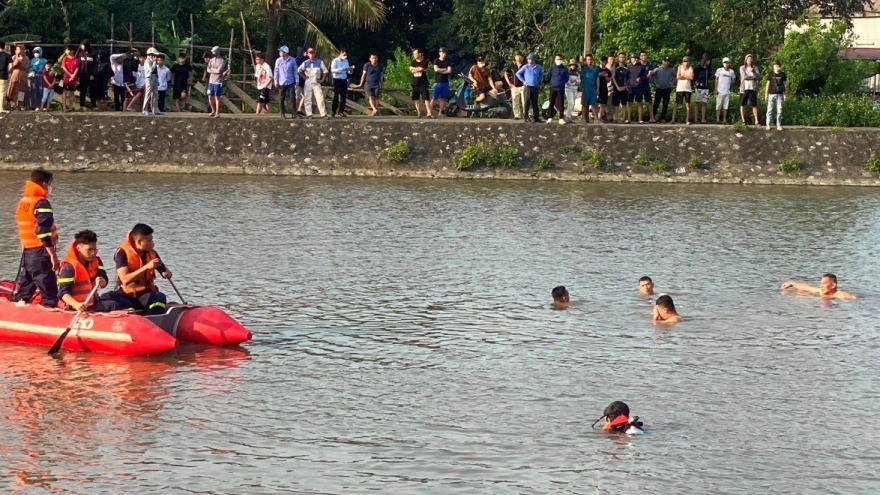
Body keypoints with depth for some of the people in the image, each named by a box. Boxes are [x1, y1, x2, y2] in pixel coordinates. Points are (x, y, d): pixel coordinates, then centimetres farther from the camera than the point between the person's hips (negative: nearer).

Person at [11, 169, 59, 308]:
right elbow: (43, 232, -21)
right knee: (49, 291, -7)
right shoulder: (41, 203, -13)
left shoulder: (22, 202, 13)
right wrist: (53, 255, -20)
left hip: (26, 251, 9)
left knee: (23, 289, 15)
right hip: (40, 253, -9)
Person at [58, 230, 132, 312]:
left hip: (93, 300, 8)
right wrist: (77, 305, -39)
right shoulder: (69, 267, -16)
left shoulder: (96, 261, 7)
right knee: (112, 305, -25)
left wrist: (102, 282, -30)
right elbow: (63, 293, -21)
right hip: (82, 306, -8)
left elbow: (104, 283, -4)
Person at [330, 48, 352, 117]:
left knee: (344, 96, 4)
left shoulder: (346, 61, 12)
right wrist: (342, 69, -25)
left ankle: (341, 111, 11)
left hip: (344, 80, 6)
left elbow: (348, 72, 14)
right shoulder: (335, 61, -5)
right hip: (337, 80, -6)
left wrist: (350, 70, -10)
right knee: (336, 96, -6)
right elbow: (332, 70, -19)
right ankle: (333, 112, -2)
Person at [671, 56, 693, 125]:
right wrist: (687, 77, -5)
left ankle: (687, 120, 1)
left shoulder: (691, 68, 5)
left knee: (688, 104, -1)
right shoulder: (680, 67, 4)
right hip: (680, 88, -1)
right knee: (676, 104, 0)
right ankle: (673, 119, 2)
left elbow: (691, 77, -8)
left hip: (688, 89, 1)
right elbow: (678, 77, -6)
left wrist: (683, 76, -7)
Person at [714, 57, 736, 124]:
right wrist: (716, 89, -5)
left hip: (727, 91, 3)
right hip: (720, 91, -3)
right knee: (718, 106, -3)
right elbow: (716, 80, 0)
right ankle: (717, 119, -1)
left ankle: (724, 119, 8)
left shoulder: (731, 72, 6)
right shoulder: (719, 70, -3)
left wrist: (730, 85, 8)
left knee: (725, 106, 4)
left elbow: (733, 79, 23)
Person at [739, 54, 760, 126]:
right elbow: (744, 77, -12)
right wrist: (754, 77, -6)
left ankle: (756, 121, -5)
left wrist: (753, 72, -17)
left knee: (754, 105, -4)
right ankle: (743, 121, 10)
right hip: (744, 88, -1)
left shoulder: (755, 67, 9)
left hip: (753, 88, 1)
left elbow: (759, 77, -2)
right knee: (743, 104, 3)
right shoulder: (742, 68, 1)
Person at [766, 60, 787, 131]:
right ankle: (768, 124, 6)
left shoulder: (783, 75, 4)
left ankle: (778, 125, 7)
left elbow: (784, 85, 9)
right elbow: (768, 85, 3)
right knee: (770, 109, 1)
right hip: (771, 94, -1)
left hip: (779, 95, 1)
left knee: (779, 110, 2)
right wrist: (766, 94, 1)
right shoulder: (771, 75, -1)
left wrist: (784, 94, 7)